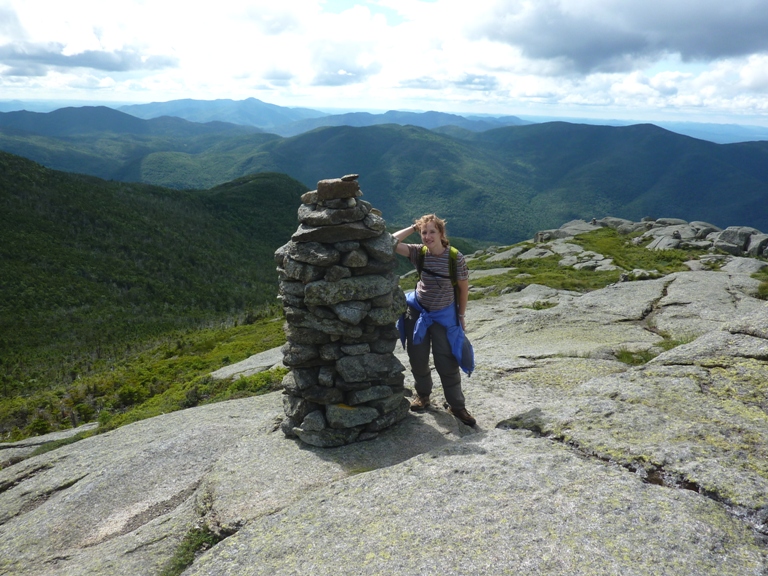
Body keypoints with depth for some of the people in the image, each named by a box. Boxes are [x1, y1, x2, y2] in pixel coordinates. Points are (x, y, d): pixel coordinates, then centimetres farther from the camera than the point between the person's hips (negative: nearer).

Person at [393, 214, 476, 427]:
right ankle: (422, 394, 33)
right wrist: (413, 228, -14)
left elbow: (463, 287, -4)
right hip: (418, 311, 3)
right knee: (418, 358, 11)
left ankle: (456, 405, 13)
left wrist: (461, 315, 1)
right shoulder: (419, 252, -9)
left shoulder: (455, 257, -16)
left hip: (445, 315, -3)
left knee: (447, 362, -2)